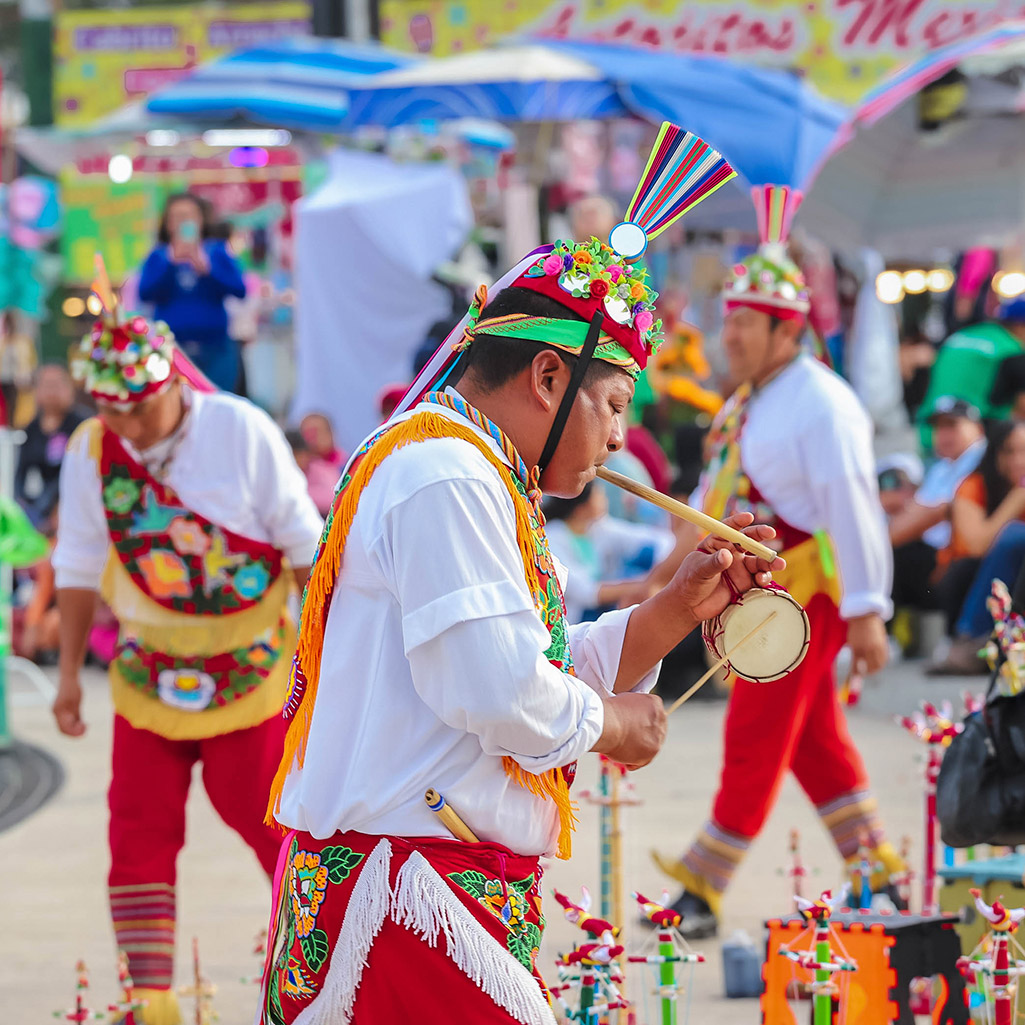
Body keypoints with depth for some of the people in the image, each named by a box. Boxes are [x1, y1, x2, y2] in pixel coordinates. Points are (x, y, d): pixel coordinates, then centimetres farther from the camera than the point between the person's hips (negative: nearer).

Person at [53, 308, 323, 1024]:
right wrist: (70, 671, 9)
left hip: (250, 667, -3)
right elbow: (80, 567, 7)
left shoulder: (241, 431, -14)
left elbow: (302, 543, -4)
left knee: (268, 817, 3)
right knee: (140, 831, -1)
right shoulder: (91, 453, -6)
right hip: (149, 670, 3)